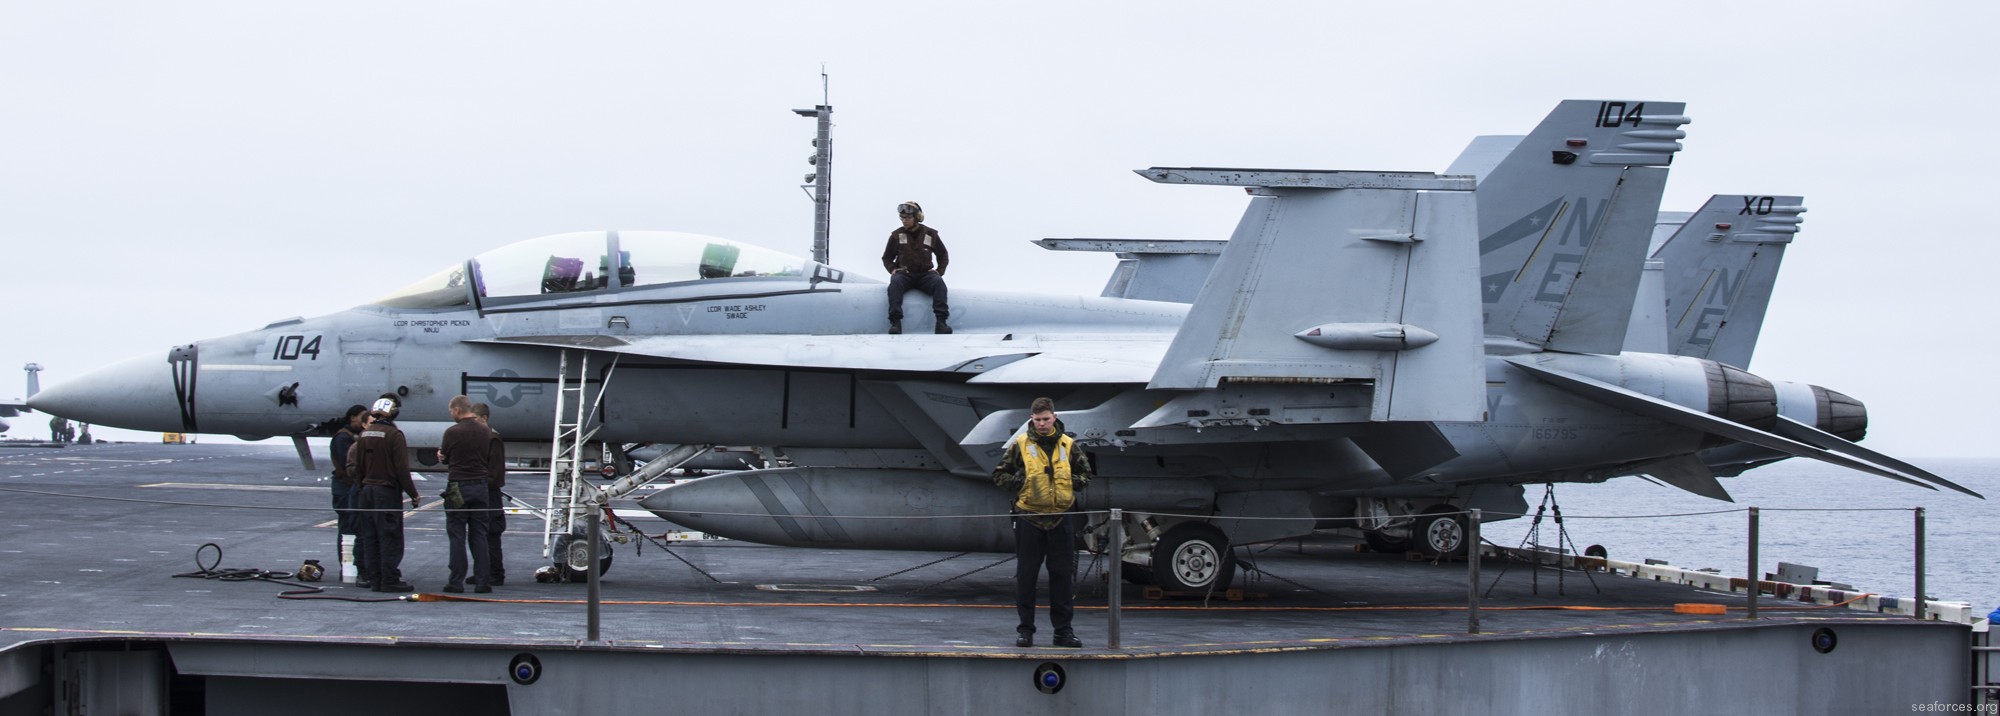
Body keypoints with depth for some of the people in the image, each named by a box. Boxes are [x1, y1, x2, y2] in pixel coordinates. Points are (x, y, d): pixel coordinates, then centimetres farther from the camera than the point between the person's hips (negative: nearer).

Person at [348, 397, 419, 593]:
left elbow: (357, 466, 10)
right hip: (388, 491, -6)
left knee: (370, 537, 10)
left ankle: (374, 578, 12)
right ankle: (390, 580, -6)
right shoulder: (394, 435, -12)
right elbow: (402, 469, -15)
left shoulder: (364, 434, 7)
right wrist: (413, 494, -8)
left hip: (367, 490, 6)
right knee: (390, 537, -4)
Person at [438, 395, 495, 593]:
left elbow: (444, 459, 3)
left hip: (458, 487, -4)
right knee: (479, 536, 7)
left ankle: (456, 582, 0)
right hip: (480, 486, 4)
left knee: (457, 536, 1)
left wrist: (442, 455, 26)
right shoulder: (485, 432, 4)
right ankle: (483, 582, 4)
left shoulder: (452, 432, -10)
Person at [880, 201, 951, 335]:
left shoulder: (930, 234, 9)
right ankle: (895, 322, -42)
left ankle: (941, 321, -38)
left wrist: (939, 271, 3)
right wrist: (892, 269, -4)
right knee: (895, 282, -34)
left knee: (938, 282, -31)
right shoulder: (896, 235, 8)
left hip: (925, 274, 0)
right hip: (904, 274, 0)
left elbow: (943, 255, 20)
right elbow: (886, 258, 18)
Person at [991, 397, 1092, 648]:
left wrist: (1071, 483, -2)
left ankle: (1063, 630, 11)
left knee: (1063, 575, 4)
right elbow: (999, 474, 7)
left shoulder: (1068, 445, 7)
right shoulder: (1020, 444, 1)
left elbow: (1085, 474, 17)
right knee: (1025, 575, 2)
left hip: (1060, 519, 2)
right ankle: (1026, 629, 10)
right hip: (1029, 518, -2)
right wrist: (1019, 483, -8)